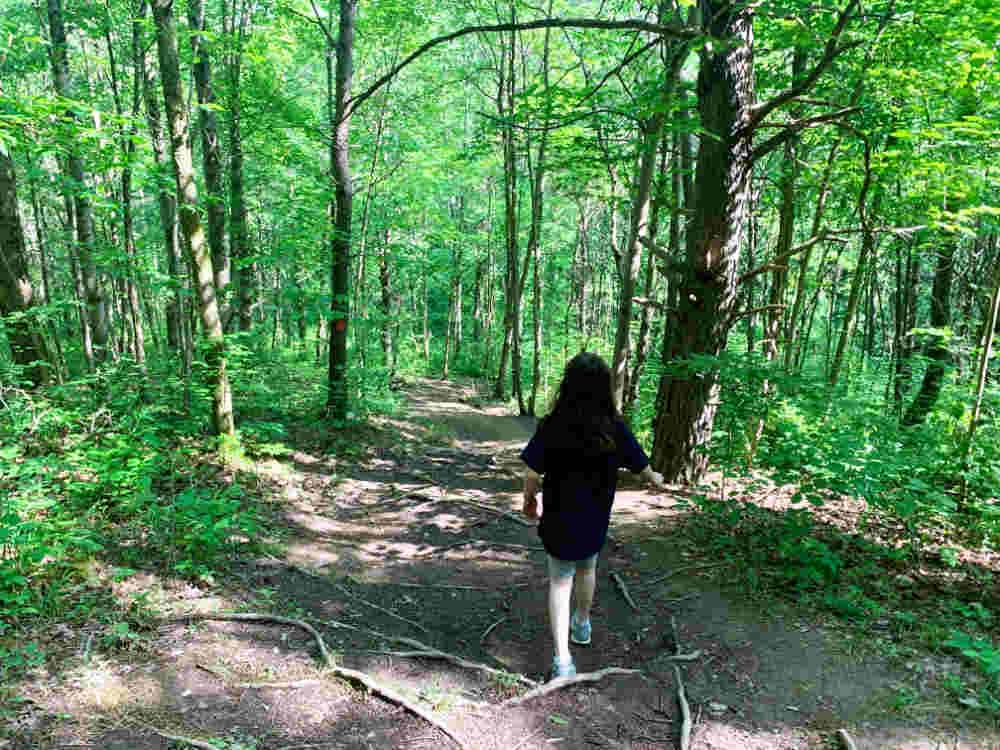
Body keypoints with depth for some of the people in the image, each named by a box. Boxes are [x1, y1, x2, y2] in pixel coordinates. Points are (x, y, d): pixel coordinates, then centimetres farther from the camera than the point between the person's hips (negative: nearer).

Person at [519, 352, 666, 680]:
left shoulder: (552, 427, -21)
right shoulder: (615, 428, -14)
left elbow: (532, 474, -18)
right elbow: (641, 465, 0)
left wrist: (529, 500, 3)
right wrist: (655, 479, 23)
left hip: (559, 517, -2)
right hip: (596, 518, 3)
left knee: (560, 581, 12)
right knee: (587, 569, 27)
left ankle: (563, 659, 7)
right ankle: (582, 626, 50)